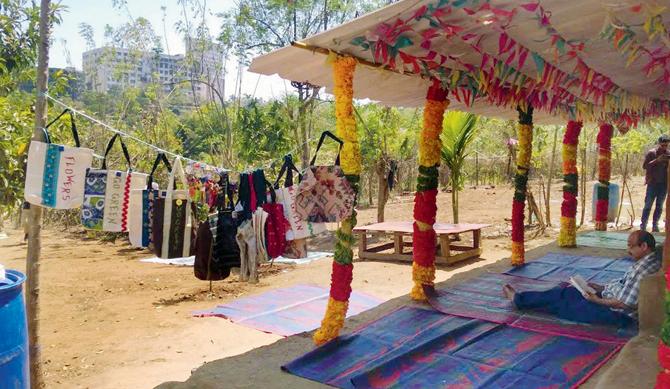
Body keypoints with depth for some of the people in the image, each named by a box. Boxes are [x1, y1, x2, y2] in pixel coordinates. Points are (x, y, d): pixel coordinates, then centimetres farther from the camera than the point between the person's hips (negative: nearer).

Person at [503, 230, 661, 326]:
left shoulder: (642, 270, -28)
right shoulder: (650, 260, 5)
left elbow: (625, 303, -28)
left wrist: (597, 300, -17)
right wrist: (600, 287, 9)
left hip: (616, 313, -9)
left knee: (561, 298, 1)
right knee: (567, 291, 12)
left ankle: (518, 299, 16)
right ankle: (519, 298, 21)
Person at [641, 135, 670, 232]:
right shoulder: (651, 153, -1)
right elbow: (644, 166, -7)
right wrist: (657, 160, -18)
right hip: (653, 183, -4)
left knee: (659, 206, 7)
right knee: (648, 205, -4)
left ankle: (655, 225, 13)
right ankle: (643, 225, -3)